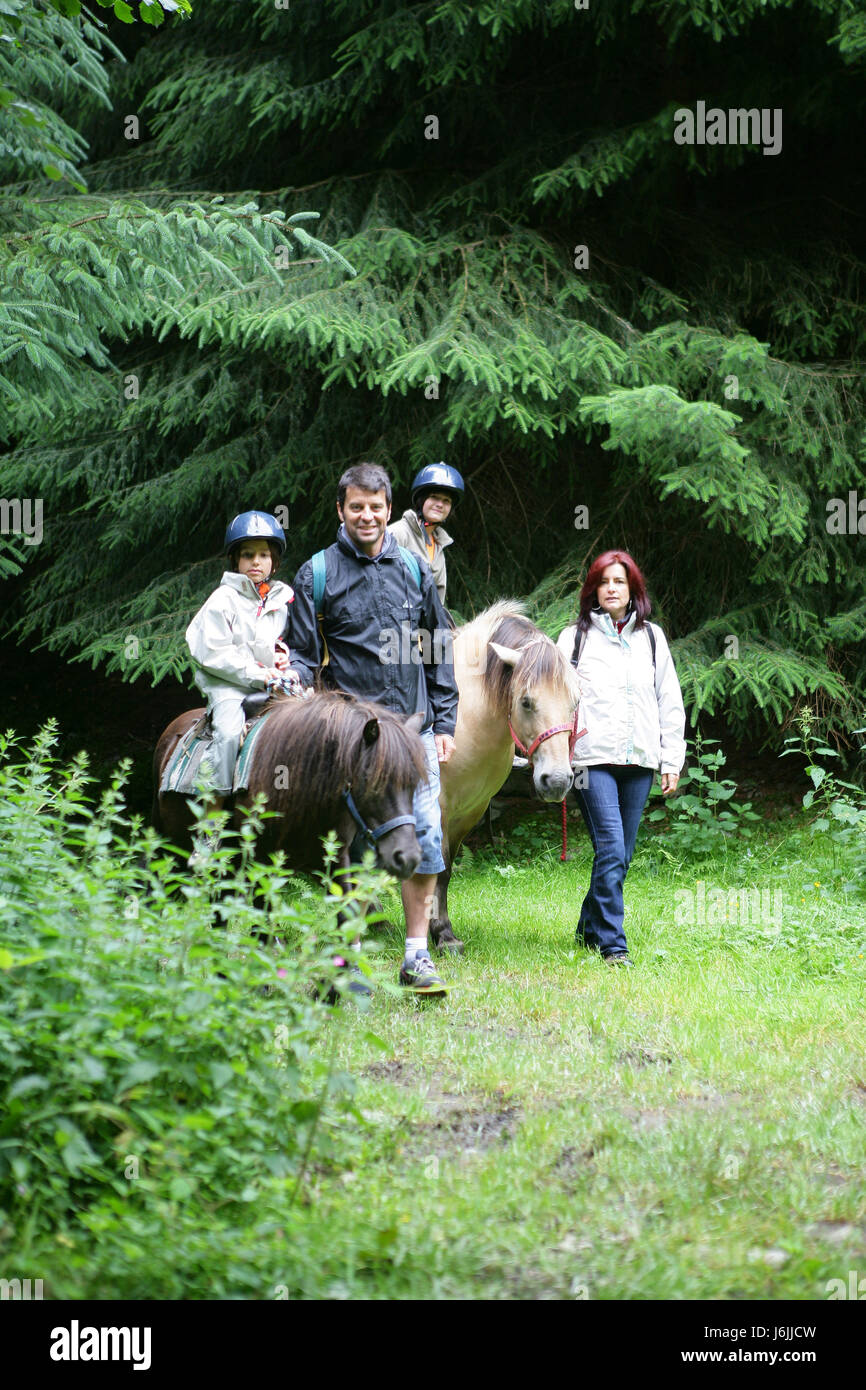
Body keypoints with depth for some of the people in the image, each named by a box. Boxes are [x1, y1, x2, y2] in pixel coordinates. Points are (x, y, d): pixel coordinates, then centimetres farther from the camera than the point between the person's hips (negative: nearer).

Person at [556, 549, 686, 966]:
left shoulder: (652, 638, 14)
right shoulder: (575, 637, 6)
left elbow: (670, 704, 15)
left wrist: (672, 761, 9)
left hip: (639, 761, 3)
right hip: (594, 760, -3)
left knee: (621, 855, 7)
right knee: (611, 849, -13)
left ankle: (589, 928, 23)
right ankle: (612, 944, -10)